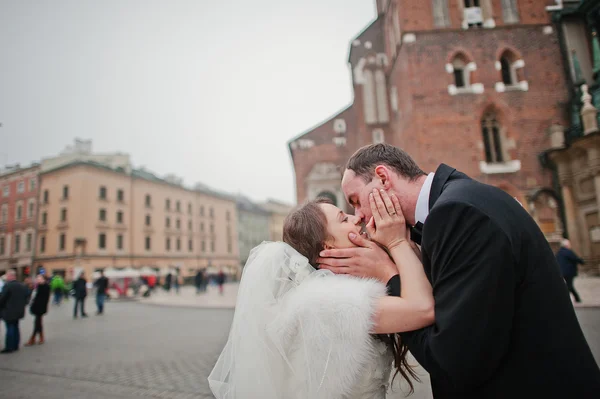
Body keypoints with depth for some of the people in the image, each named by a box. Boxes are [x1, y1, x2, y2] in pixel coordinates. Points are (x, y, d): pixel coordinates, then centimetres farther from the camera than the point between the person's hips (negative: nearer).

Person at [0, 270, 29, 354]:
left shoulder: (7, 285, -17)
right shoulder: (23, 286, 7)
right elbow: (26, 297, 10)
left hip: (9, 312, -7)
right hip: (19, 311, 7)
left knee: (10, 328, -2)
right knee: (15, 327, 15)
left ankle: (9, 348, 3)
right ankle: (15, 346, 21)